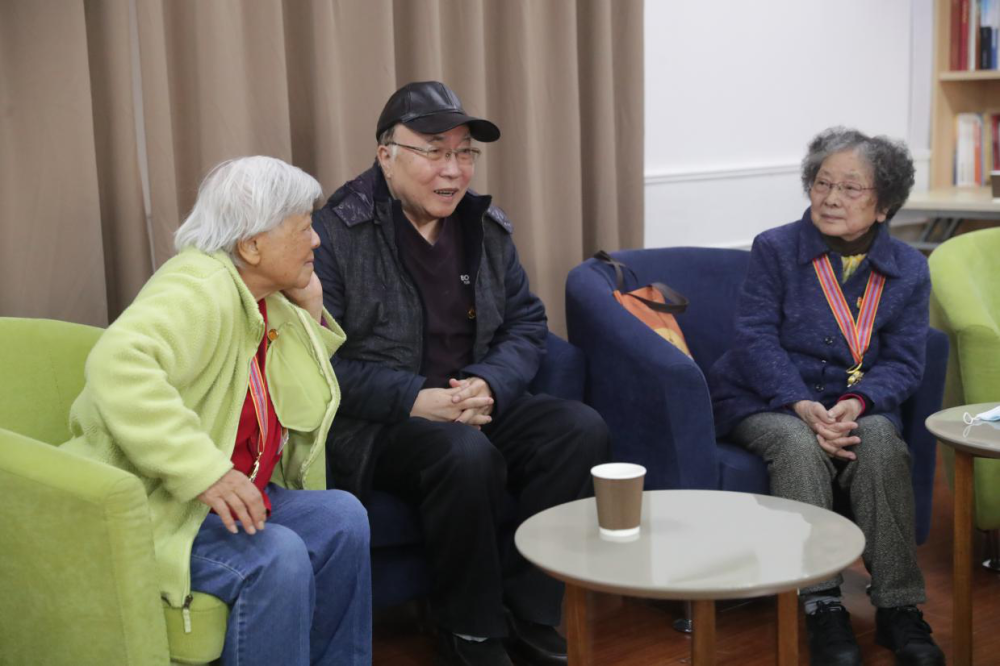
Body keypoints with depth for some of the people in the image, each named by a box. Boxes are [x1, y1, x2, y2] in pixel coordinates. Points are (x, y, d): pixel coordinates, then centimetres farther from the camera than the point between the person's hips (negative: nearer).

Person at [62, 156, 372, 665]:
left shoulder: (270, 305, 9)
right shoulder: (201, 289, -20)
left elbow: (306, 412, 19)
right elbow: (118, 363, -38)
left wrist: (311, 316, 7)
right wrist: (204, 471, -41)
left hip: (226, 498, 9)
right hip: (148, 509, -9)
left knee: (341, 518, -5)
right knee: (276, 557, -28)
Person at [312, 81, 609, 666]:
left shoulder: (486, 226, 9)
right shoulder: (336, 234, -9)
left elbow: (528, 323, 10)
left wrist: (490, 385, -11)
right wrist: (414, 398, -24)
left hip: (474, 403, 6)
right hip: (374, 426, -6)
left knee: (582, 428, -17)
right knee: (468, 455, -35)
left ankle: (528, 614, -7)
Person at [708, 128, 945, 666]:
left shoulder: (908, 270, 7)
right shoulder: (774, 250, 0)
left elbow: (903, 361, 0)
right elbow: (756, 340, -9)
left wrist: (856, 404, -22)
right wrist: (803, 406, -24)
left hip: (856, 405, 2)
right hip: (767, 401, -1)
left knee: (881, 442, -31)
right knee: (800, 447, -34)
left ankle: (898, 608, -22)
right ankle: (821, 606, -27)